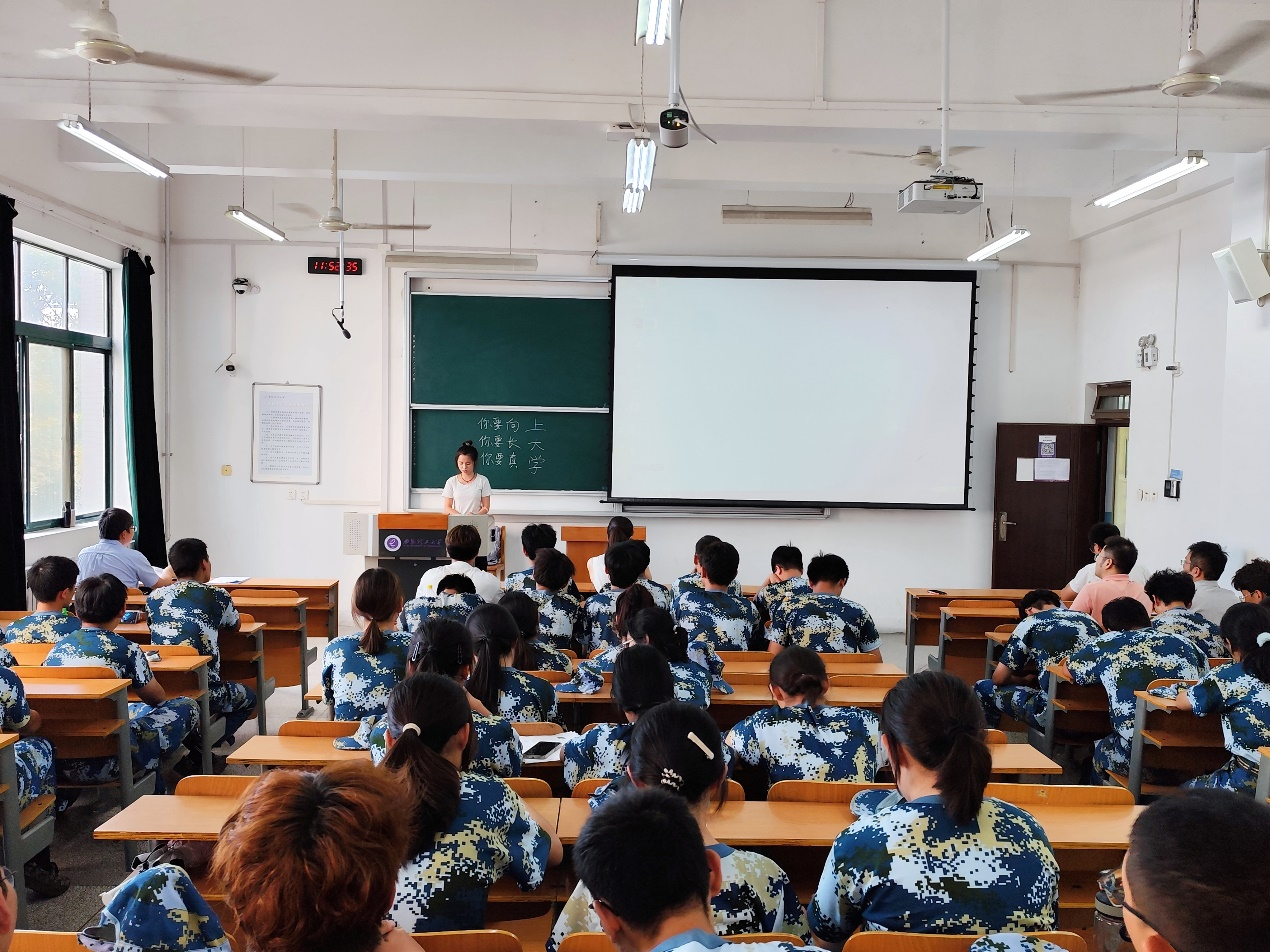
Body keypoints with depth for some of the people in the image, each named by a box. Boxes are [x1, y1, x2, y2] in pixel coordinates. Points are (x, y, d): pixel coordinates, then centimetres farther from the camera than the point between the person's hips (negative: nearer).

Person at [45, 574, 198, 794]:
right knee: (187, 706, 9)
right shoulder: (126, 649, -8)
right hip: (103, 765, -7)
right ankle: (154, 791, 24)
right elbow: (157, 698, 9)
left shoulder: (58, 646, 6)